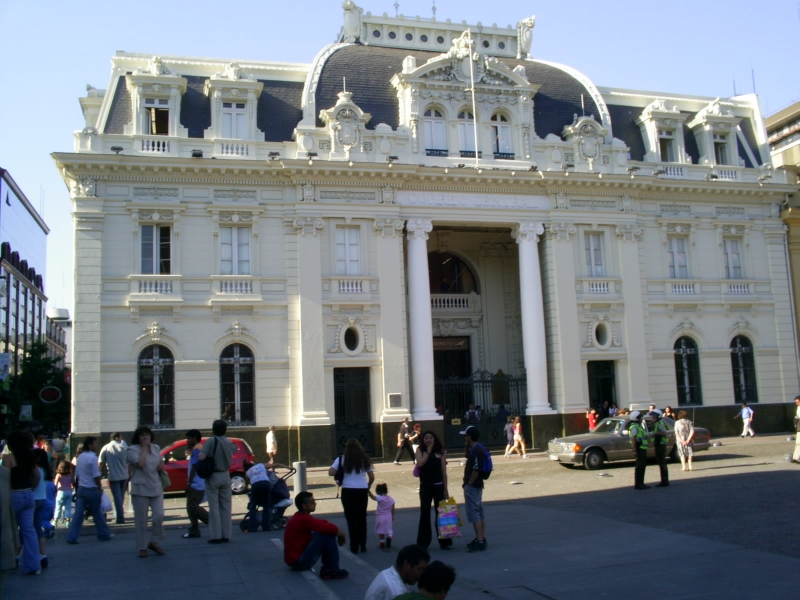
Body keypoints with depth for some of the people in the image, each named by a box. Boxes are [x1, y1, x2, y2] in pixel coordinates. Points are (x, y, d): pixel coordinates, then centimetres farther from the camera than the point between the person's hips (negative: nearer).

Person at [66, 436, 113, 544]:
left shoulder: (80, 457, 8)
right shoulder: (92, 457, -16)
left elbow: (77, 474, 13)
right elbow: (96, 476, -16)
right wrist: (100, 488, -6)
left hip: (81, 488, 6)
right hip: (92, 489, -6)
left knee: (78, 513, 5)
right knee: (97, 513, 6)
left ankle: (72, 537, 0)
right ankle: (104, 535, 18)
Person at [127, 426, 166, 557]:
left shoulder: (156, 448, 12)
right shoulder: (132, 450, -5)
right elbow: (140, 463, -21)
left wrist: (160, 466, -2)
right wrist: (144, 448, -11)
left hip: (156, 487, 5)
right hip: (140, 488, -4)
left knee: (159, 516, -5)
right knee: (141, 520, 1)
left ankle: (154, 542, 15)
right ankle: (142, 548, 12)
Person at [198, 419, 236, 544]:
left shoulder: (211, 441, -14)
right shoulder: (229, 443, 3)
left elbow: (201, 457, -22)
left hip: (213, 476, -5)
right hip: (225, 476, 5)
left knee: (214, 507, 1)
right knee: (225, 507, 10)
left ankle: (216, 536, 0)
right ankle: (226, 535, 12)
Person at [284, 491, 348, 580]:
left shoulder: (300, 517, 9)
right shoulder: (304, 519, -21)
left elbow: (323, 523, 15)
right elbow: (328, 528, -22)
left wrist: (337, 531, -1)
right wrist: (341, 534, -3)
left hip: (295, 559, 10)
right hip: (299, 562, -10)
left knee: (328, 531, 12)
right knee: (328, 534, -17)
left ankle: (327, 569, 8)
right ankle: (332, 570, -6)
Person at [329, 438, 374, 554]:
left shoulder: (342, 459, 1)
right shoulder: (365, 459, 9)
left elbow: (331, 473, -8)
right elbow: (372, 477, 11)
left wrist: (340, 472, 12)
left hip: (348, 491, -2)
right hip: (362, 491, 2)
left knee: (351, 518, 5)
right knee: (362, 518, 15)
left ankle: (354, 547, 6)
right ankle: (363, 546, 18)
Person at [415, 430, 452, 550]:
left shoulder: (440, 452, 1)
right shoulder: (420, 451, 2)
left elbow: (444, 471, 1)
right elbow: (419, 464, -17)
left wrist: (445, 489, -1)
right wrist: (428, 451, -13)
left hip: (438, 486, 0)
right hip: (425, 486, 0)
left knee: (440, 513, 4)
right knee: (424, 514, 4)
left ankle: (445, 541, 13)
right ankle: (422, 543, 12)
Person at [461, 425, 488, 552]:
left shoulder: (476, 450, -19)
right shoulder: (475, 448, 12)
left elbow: (476, 469, -25)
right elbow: (467, 456, 32)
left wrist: (469, 482, -17)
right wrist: (466, 446, 16)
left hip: (472, 485, -11)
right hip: (477, 485, 11)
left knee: (473, 513, -9)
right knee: (479, 512, 14)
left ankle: (480, 541, -9)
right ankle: (481, 538, 21)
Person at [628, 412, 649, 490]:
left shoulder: (639, 426, 18)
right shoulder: (634, 427, -16)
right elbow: (633, 439, -24)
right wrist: (635, 450, -28)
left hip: (643, 449, 10)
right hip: (639, 449, -10)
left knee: (642, 466, 15)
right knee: (639, 467, -7)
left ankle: (641, 483, 22)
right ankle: (637, 484, -3)